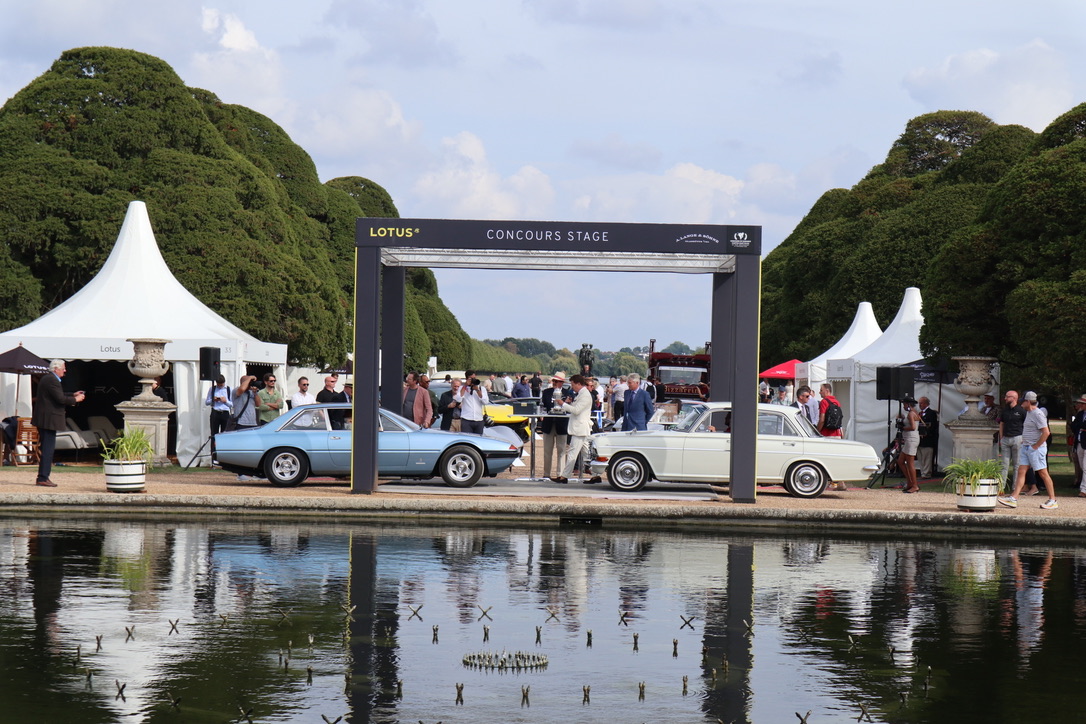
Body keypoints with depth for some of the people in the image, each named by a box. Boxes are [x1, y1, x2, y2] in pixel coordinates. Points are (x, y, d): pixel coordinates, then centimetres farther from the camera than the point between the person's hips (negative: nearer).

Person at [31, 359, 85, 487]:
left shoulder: (47, 378, 17)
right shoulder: (52, 380, -16)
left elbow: (58, 396, 24)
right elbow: (60, 399, -22)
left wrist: (73, 395, 21)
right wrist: (75, 400, -8)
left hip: (44, 419, 11)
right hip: (48, 420, -11)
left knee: (46, 448, 13)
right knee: (48, 448, -9)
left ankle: (42, 477, 16)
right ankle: (43, 478, -9)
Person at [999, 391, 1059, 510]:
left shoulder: (1038, 414, -15)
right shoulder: (1029, 413, 15)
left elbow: (1046, 432, -23)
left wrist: (1036, 446, -18)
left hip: (1036, 449, -10)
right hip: (1026, 447, 10)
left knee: (1043, 473, -3)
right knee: (1021, 472, 3)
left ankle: (1053, 500, 4)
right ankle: (1013, 498, -2)